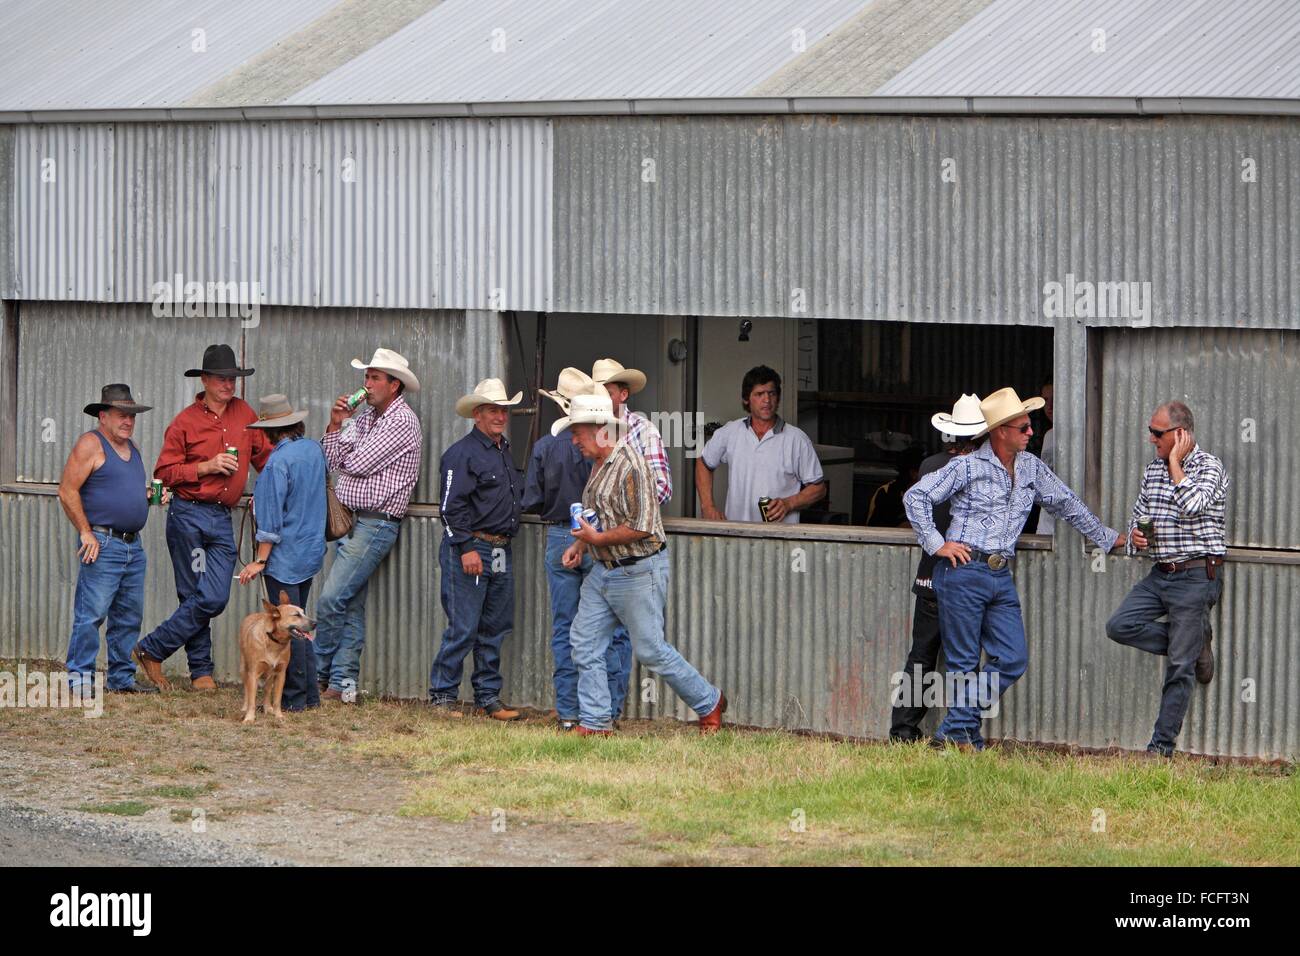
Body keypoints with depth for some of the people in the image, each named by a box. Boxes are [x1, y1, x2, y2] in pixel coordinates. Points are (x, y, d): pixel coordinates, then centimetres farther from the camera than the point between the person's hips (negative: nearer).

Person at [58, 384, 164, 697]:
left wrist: (150, 494, 9)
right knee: (91, 614, -9)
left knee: (129, 617, 10)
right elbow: (68, 492, -12)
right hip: (102, 544, -8)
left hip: (133, 545, 9)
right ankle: (79, 679, -7)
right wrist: (86, 532, -15)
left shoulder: (132, 448, 18)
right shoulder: (91, 444, -7)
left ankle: (122, 678, 17)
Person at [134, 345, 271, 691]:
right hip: (188, 515, -4)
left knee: (215, 598, -7)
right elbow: (164, 472, -4)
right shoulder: (185, 422, -3)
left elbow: (264, 455, 21)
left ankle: (153, 649, 4)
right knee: (195, 596, -2)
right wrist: (206, 467, -13)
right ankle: (201, 670, 11)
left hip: (222, 519, 4)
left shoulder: (244, 413, 10)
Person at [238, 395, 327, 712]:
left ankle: (294, 698, 2)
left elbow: (272, 518, -18)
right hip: (312, 552, 8)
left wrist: (260, 561, -13)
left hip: (285, 556, -8)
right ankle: (310, 694, 18)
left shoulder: (278, 461, -17)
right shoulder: (314, 449, 6)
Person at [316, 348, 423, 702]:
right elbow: (333, 462, 13)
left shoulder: (403, 421, -11)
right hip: (349, 520, 8)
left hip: (375, 524, -8)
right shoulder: (364, 417, 16)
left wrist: (345, 433, 1)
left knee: (331, 600, -12)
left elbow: (358, 464, -16)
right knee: (350, 605, 8)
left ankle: (315, 672, -2)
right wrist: (335, 425, 1)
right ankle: (343, 683, 9)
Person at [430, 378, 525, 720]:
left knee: (496, 628, 10)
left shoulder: (505, 451, 17)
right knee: (464, 628, -7)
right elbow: (452, 507, -15)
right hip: (470, 549, -8)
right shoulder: (462, 453, -9)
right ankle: (442, 695, 1)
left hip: (502, 551, 8)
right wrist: (467, 548, -19)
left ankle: (488, 696, 17)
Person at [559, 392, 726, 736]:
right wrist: (580, 545, 10)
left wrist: (597, 538, -17)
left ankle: (709, 703, 15)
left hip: (638, 572, -10)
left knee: (650, 649, -2)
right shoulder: (600, 463, 11)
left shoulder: (629, 465, -20)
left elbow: (641, 526, -25)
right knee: (585, 643, 3)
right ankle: (594, 723, 8)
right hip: (603, 570, 10)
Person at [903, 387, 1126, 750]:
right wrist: (937, 544, -7)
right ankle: (960, 732, 9)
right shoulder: (968, 467, -6)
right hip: (963, 572, -6)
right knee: (964, 662, -2)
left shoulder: (1032, 468, 12)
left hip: (1001, 576, 6)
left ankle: (955, 730, 5)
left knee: (1012, 659, -1)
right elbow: (916, 496, -4)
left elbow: (1067, 504, 25)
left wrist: (1108, 538, 29)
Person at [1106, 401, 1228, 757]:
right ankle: (1195, 642, 10)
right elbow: (1139, 514, 22)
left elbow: (1193, 505, -27)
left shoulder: (1208, 466, -9)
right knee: (1120, 626, -9)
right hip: (1160, 574, 7)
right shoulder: (1153, 469, 12)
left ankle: (1162, 745, 3)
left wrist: (1175, 462, -16)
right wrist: (1135, 536, -1)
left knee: (1180, 668, -4)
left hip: (1196, 576, -7)